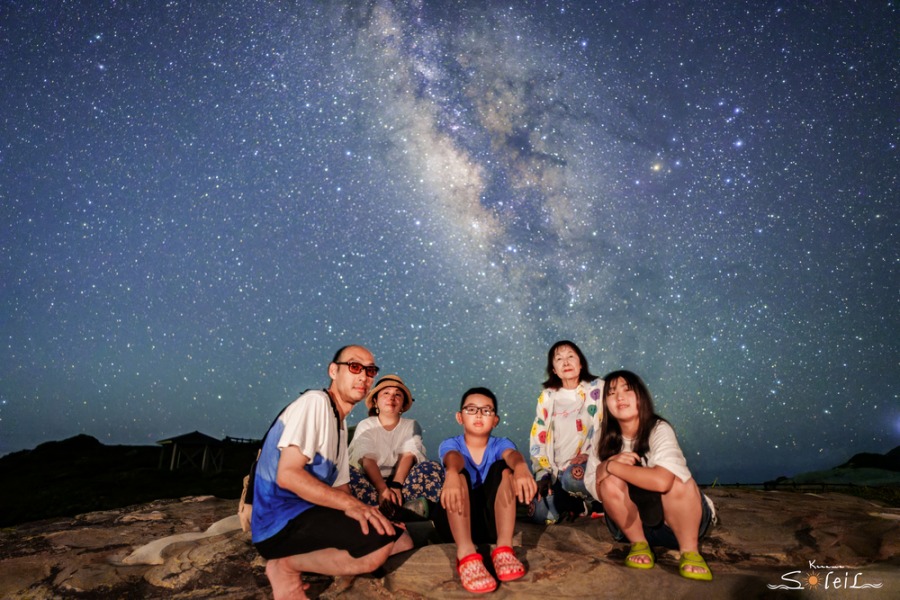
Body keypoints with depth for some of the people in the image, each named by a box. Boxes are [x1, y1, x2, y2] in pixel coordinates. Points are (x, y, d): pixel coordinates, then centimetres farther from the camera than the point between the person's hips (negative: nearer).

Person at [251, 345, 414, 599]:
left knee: (403, 540, 2)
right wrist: (352, 504, -25)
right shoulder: (315, 401, -10)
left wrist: (367, 513, -2)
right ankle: (286, 567, -8)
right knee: (379, 542, -28)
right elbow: (287, 475, -21)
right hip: (281, 523, -9)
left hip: (307, 517, 9)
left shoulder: (340, 424, 17)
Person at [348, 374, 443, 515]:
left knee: (432, 467, -25)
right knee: (348, 472, -31)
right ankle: (402, 508, -46)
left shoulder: (411, 426, 13)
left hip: (403, 481, 1)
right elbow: (367, 459, -10)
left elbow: (408, 455, -7)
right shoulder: (365, 425, 9)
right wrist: (383, 489, -28)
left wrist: (395, 485, -27)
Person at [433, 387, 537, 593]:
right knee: (459, 474, -27)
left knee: (503, 469, -21)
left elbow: (512, 454, -26)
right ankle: (466, 554, -41)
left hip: (492, 519, 1)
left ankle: (504, 549, -29)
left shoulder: (500, 444, 0)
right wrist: (451, 475, -54)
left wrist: (521, 467, -52)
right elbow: (453, 459, -29)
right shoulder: (450, 444, -2)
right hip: (457, 520, -1)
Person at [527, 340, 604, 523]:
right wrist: (542, 474, -4)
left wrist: (590, 454, -22)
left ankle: (593, 502, -3)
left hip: (587, 465, -2)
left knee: (573, 477, -37)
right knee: (540, 514, -20)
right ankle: (575, 504, 11)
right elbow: (538, 437, 6)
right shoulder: (547, 396, 8)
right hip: (556, 470, 3)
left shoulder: (597, 388, 0)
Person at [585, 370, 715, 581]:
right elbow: (597, 492, -10)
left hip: (678, 518, -3)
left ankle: (690, 551, -15)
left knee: (676, 483, -33)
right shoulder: (605, 438, -7)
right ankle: (639, 544, -6)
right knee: (610, 482, -25)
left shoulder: (659, 429, -21)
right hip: (634, 520, 4)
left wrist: (612, 466, -29)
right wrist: (611, 463, -28)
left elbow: (662, 481, -40)